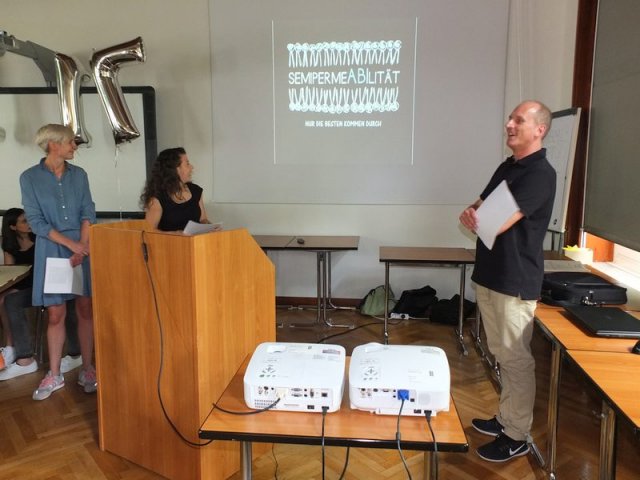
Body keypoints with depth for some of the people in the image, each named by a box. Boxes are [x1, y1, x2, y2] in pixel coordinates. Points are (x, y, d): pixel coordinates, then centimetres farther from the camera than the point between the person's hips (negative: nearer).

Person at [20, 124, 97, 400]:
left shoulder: (79, 175, 5)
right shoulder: (29, 178, -3)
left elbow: (88, 213, 1)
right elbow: (36, 221, -8)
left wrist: (82, 248, -12)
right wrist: (72, 245, -14)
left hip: (84, 248, 2)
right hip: (52, 251, -2)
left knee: (85, 310, 4)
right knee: (55, 314, 4)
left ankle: (87, 370, 16)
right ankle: (54, 375, 18)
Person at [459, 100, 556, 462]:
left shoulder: (540, 173, -16)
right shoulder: (507, 167, 13)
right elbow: (479, 209, 13)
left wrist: (477, 216, -2)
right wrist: (470, 214, -11)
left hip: (515, 281, -9)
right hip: (490, 275, 9)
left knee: (516, 359, 2)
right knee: (501, 355, 18)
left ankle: (517, 437, 16)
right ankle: (506, 419, 33)